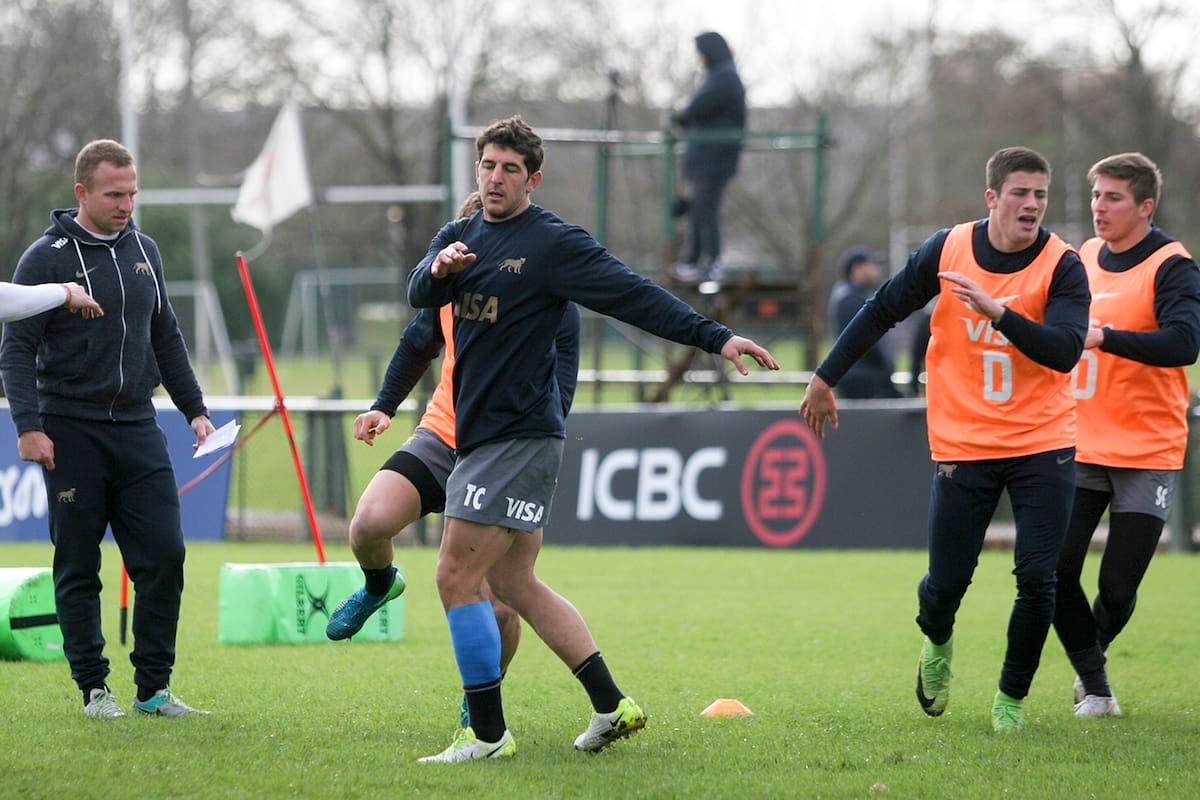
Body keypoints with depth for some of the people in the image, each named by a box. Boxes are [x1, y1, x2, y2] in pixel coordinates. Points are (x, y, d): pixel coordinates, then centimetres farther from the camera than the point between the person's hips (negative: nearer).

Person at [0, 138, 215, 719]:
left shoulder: (144, 251, 13)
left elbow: (166, 338, 22)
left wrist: (194, 408, 17)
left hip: (138, 427, 4)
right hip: (71, 431, -4)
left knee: (165, 554, -5)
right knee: (78, 568, 1)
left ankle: (153, 687, 3)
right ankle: (94, 688, 9)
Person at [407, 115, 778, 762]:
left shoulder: (552, 243, -7)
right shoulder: (460, 236, 14)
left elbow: (634, 295, -12)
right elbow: (419, 295, -2)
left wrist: (713, 336, -22)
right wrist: (439, 269, -26)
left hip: (519, 436, -8)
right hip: (479, 433, 8)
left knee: (457, 575, -11)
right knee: (512, 582, 12)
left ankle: (487, 733, -5)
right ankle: (612, 706, 18)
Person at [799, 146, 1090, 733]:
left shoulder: (1062, 266, -7)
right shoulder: (948, 250, -2)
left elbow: (1065, 352, -20)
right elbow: (883, 310, 10)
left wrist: (998, 312, -31)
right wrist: (826, 378, 14)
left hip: (1042, 444, -1)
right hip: (963, 444, 1)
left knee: (1037, 579, -9)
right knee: (947, 583, 0)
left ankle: (1012, 698, 13)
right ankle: (937, 645, 37)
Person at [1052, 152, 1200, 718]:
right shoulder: (1082, 258, 10)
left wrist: (1103, 337, -36)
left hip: (1147, 453, -5)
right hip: (1080, 447, 5)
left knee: (1117, 587, -3)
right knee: (1056, 569, -9)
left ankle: (1092, 656, 30)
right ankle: (1093, 685, 9)